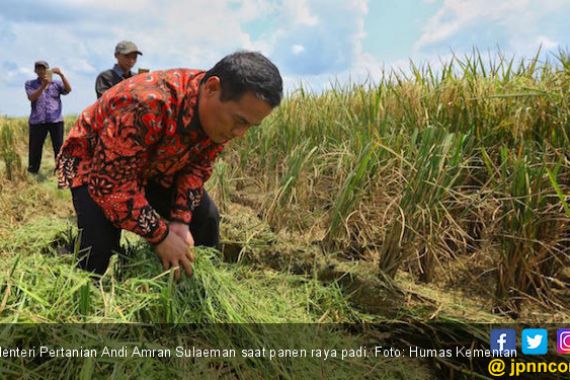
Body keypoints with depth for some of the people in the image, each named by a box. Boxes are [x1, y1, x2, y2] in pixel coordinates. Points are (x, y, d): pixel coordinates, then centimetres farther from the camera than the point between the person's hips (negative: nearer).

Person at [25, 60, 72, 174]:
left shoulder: (56, 83, 11)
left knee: (59, 147, -1)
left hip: (56, 120, 0)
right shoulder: (30, 84, 10)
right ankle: (32, 171, 13)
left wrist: (61, 75, -20)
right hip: (37, 121, 0)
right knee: (35, 147, 3)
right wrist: (43, 85, -21)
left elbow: (68, 89, -7)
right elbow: (31, 98, -8)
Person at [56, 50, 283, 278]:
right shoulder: (146, 105, -42)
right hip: (95, 162, -5)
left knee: (205, 218, 0)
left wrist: (181, 220, -20)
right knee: (99, 245, -23)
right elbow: (111, 182, -36)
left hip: (153, 166, 6)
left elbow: (198, 166, -8)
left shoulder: (222, 115, -19)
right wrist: (160, 236, -31)